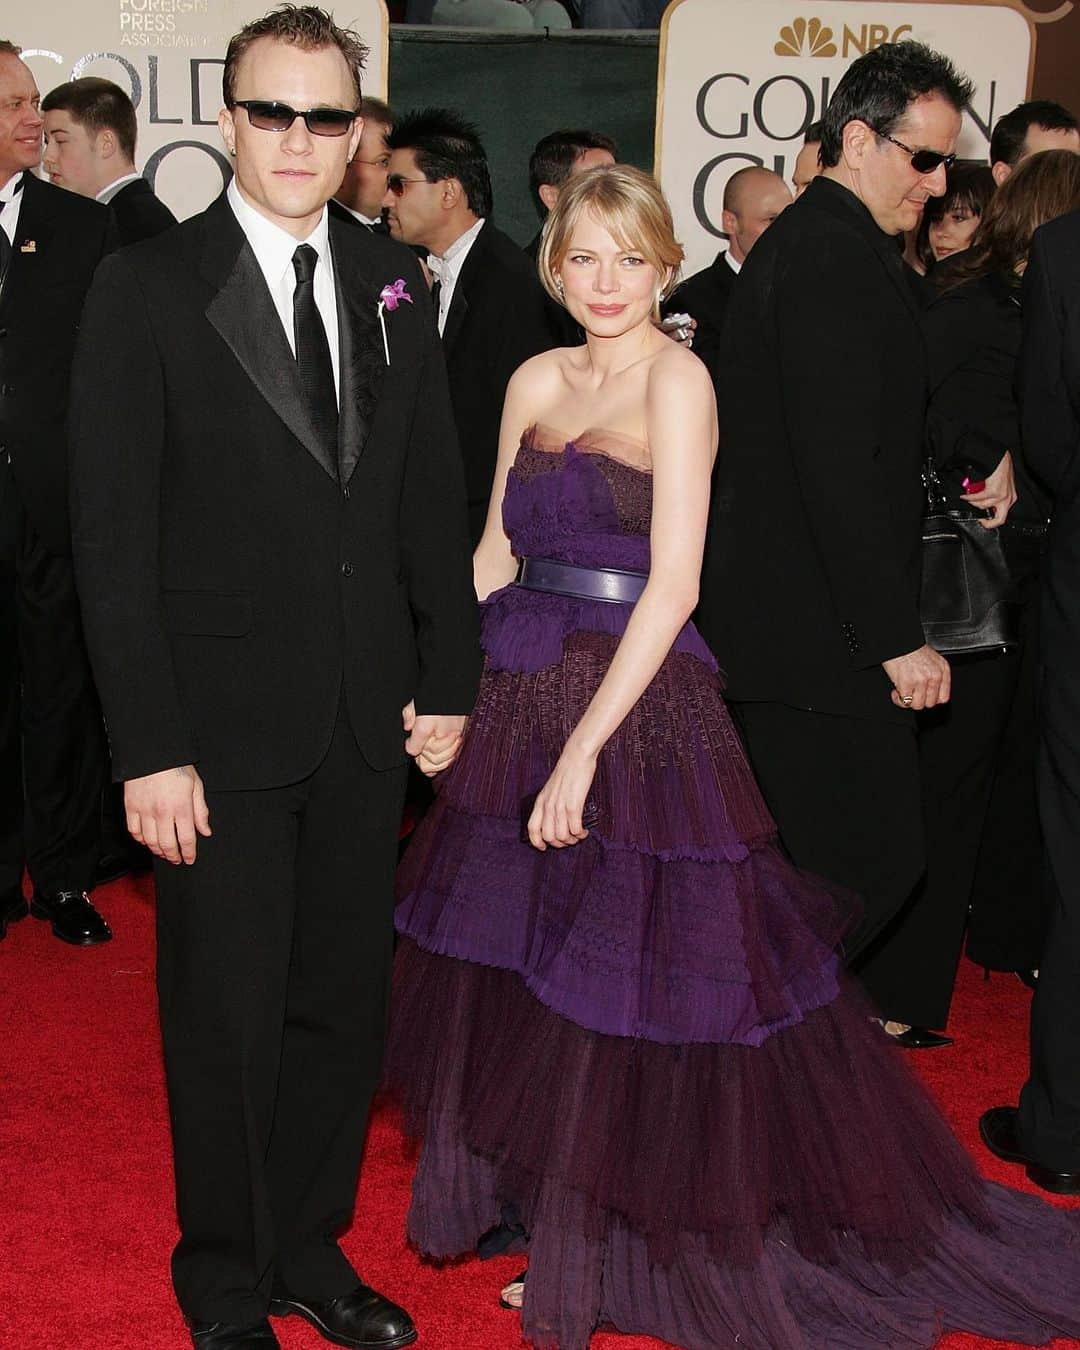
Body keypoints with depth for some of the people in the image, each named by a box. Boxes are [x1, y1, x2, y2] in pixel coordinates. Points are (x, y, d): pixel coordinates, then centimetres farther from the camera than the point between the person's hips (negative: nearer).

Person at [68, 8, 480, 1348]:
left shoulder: (392, 281, 7)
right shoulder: (146, 287, -7)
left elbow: (432, 497, 12)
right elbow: (114, 535, -10)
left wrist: (448, 678, 7)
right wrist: (149, 746, -15)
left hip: (367, 722, 4)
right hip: (225, 721, -4)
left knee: (343, 1001, 14)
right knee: (227, 1018, 8)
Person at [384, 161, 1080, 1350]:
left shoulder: (677, 379, -10)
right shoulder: (537, 381, 9)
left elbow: (672, 582, -17)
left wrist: (584, 748, -21)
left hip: (640, 706, -7)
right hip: (518, 699, 7)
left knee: (633, 987, 1)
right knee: (512, 973, 16)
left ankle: (634, 1248, 19)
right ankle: (543, 1205, 36)